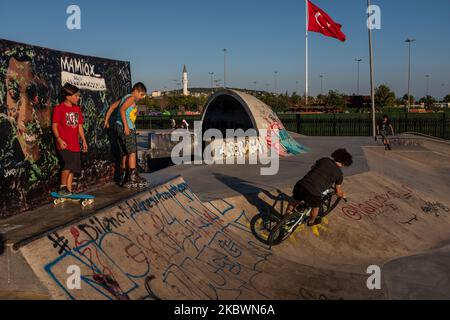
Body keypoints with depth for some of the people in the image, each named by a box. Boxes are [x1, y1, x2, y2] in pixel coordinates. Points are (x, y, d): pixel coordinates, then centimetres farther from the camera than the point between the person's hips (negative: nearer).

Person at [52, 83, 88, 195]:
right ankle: (62, 187, -4)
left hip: (75, 144, 7)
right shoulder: (59, 108, -4)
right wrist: (59, 139, -18)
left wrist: (84, 140, 15)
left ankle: (69, 190, 14)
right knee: (68, 165, -20)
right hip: (64, 144, -7)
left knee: (73, 168, 6)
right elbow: (54, 125, -6)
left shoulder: (77, 109, 15)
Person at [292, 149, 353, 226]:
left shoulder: (324, 160, 15)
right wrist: (343, 195, 41)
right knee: (316, 207, 32)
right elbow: (338, 192, 18)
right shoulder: (339, 174, 7)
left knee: (295, 200, 34)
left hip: (300, 185, 3)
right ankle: (311, 222, 57)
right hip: (312, 193, -3)